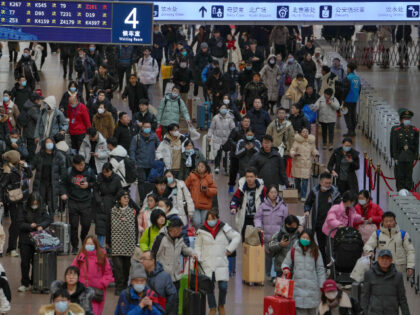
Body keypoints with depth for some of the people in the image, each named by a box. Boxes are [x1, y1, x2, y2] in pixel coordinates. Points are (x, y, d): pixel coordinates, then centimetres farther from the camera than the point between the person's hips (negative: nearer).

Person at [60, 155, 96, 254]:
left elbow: (95, 183, 12)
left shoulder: (89, 171, 2)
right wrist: (63, 193, -7)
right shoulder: (69, 171, 1)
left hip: (86, 202, 0)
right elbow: (63, 184, 9)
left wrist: (89, 185, -7)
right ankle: (74, 247, 12)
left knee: (86, 224, -3)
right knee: (73, 225, 0)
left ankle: (83, 238, 30)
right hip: (73, 202, 0)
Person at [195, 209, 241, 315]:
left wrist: (230, 249, -3)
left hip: (222, 262, -1)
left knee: (223, 286, -9)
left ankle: (221, 306, 16)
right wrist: (198, 257, 1)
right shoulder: (202, 231, 3)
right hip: (207, 263, 1)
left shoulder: (224, 228, 0)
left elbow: (237, 237, 5)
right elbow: (198, 245, 13)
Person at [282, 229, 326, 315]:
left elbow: (320, 269, 7)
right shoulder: (294, 251, 4)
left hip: (312, 287, 0)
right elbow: (286, 263, 14)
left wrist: (322, 285, 4)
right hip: (298, 287, 0)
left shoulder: (315, 252, 4)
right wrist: (285, 269, -10)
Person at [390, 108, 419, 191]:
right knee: (400, 176, 1)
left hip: (410, 157, 2)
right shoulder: (395, 130, -3)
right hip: (399, 156, -2)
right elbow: (393, 145, -3)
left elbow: (416, 145, 8)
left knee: (409, 176, 4)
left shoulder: (414, 131, 4)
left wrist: (415, 157, 4)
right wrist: (395, 157, -7)